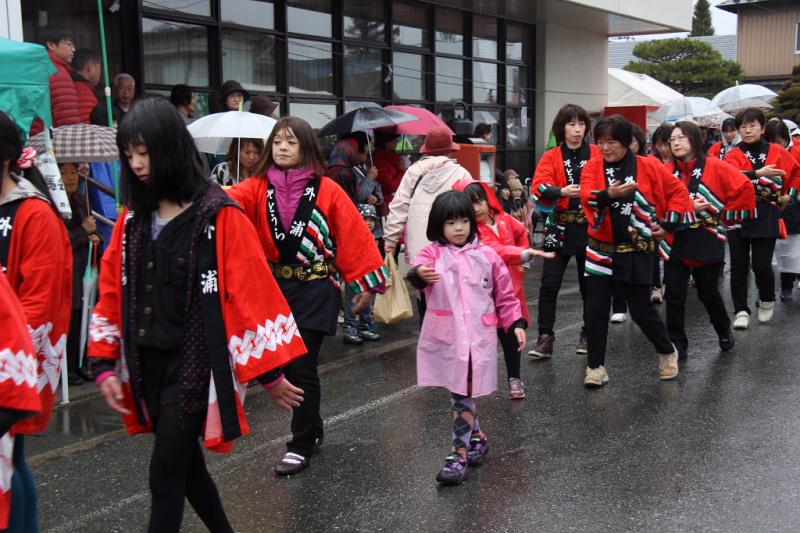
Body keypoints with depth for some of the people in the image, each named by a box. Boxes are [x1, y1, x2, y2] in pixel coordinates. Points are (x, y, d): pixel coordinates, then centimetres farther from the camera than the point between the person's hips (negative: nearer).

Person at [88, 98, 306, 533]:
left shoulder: (218, 216, -12)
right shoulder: (133, 218, 6)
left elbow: (250, 294, -12)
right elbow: (113, 293, 10)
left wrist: (268, 372, -11)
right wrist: (105, 364, 4)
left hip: (196, 362, -6)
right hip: (148, 363, 6)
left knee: (165, 473, -3)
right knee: (184, 464, 17)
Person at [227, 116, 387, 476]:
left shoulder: (327, 190, -6)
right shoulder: (258, 188, 1)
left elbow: (353, 235, -4)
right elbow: (230, 201, -18)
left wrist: (365, 283, -6)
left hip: (315, 290, -4)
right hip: (275, 287, 4)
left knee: (302, 367, -5)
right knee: (281, 365, 10)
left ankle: (302, 445, 8)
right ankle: (311, 428, 31)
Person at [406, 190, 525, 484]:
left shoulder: (486, 255, 6)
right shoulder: (433, 253, 1)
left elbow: (505, 295, 12)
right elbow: (419, 268, -22)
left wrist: (516, 323, 6)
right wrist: (419, 274, -45)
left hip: (478, 337, 0)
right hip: (445, 337, 1)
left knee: (463, 395, -2)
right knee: (461, 393, 10)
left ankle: (461, 453, 6)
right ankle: (477, 437, 32)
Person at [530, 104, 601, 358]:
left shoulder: (598, 154, 5)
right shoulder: (550, 157, 3)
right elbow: (538, 189, -12)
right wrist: (562, 191, -29)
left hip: (590, 227, 0)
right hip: (559, 228, 0)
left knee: (589, 285, 8)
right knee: (549, 285, -5)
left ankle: (588, 335, 23)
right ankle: (545, 338, 2)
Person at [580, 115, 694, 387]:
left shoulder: (648, 166, -4)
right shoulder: (592, 167, -1)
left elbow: (678, 191, 4)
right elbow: (586, 195, -19)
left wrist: (667, 223, -1)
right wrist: (607, 195, -37)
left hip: (637, 251, -1)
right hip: (601, 249, 2)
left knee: (641, 310, 4)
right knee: (596, 309, -2)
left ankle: (667, 352, 30)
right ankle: (596, 366, 11)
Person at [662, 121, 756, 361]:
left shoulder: (715, 168, -5)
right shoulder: (667, 172, 2)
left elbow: (745, 188, -9)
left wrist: (727, 215, -5)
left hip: (707, 242, -2)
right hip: (675, 243, 2)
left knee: (708, 293, 10)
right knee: (674, 296, -1)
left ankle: (724, 331, 37)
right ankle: (677, 345, 11)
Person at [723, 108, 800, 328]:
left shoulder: (777, 152, 4)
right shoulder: (733, 154, -1)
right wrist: (758, 173, -35)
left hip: (766, 217, 0)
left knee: (762, 265, -4)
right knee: (739, 266, 2)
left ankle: (767, 301, 24)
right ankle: (741, 311, 12)